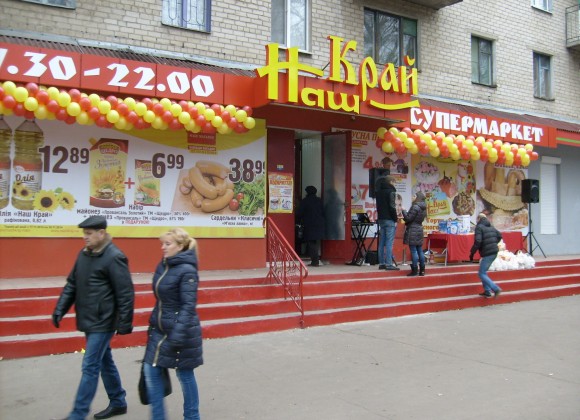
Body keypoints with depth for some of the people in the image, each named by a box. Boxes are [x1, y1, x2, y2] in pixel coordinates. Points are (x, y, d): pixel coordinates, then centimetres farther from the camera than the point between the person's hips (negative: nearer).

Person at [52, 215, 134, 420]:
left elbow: (125, 293, -17)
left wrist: (124, 323, -17)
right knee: (105, 361, 18)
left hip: (103, 322, -8)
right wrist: (60, 309, 8)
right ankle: (118, 402, 32)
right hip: (89, 321, 8)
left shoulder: (114, 257, -17)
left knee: (90, 367, -3)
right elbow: (72, 285, 15)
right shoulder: (84, 254, 9)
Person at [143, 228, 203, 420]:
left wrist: (178, 334, -28)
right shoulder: (163, 266, 6)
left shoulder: (187, 271, -19)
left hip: (180, 331, -8)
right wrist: (154, 323, 19)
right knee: (151, 371, 6)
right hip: (159, 330, 8)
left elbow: (189, 306, -22)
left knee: (184, 374, 7)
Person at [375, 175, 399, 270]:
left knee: (382, 242, 9)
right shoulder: (391, 191, -9)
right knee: (389, 243, -7)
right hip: (389, 220, -7)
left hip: (381, 219, 7)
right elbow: (392, 207, -14)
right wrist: (395, 220, -9)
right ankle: (389, 264, -8)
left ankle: (381, 263, 11)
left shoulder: (378, 191, 13)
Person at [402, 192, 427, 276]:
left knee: (413, 251, -7)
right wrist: (406, 222, 20)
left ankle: (414, 270, -7)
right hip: (419, 230, 9)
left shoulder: (415, 207, -14)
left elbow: (408, 218, -13)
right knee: (420, 251, 9)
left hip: (413, 231, -9)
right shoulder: (423, 208, 13)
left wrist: (403, 211, -1)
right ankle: (422, 270, 11)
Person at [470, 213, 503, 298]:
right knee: (484, 272, 20)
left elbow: (477, 241, -18)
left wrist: (472, 253, -10)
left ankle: (496, 289, -14)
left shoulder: (479, 227, -9)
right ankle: (487, 291, 20)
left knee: (482, 274, -3)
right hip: (494, 252, 8)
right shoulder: (491, 227, 16)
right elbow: (499, 236, 23)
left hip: (487, 253, -8)